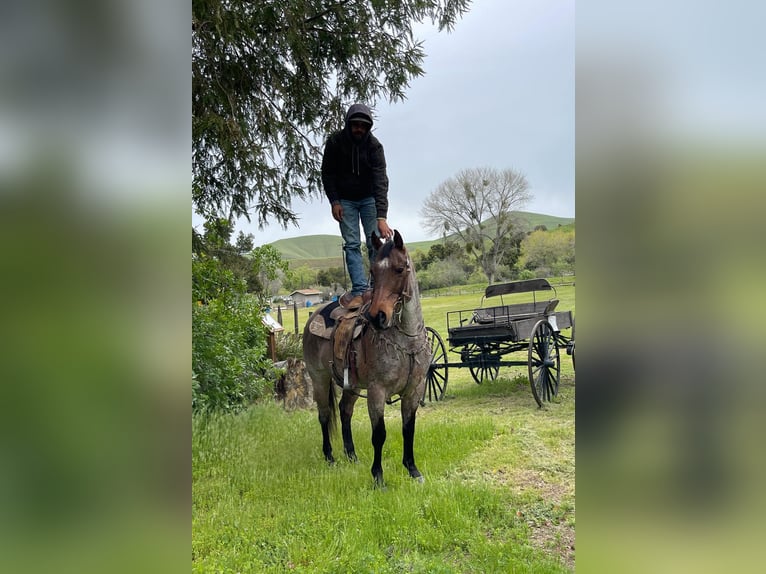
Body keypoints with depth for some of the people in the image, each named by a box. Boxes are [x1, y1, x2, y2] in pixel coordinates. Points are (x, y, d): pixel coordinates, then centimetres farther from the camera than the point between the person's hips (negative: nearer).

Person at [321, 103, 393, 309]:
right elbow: (327, 173, -1)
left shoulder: (374, 146, -18)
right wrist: (334, 201, -11)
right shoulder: (335, 142, -12)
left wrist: (381, 216, -37)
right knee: (352, 244, -8)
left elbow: (380, 181, -27)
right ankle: (360, 291, -12)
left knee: (376, 243, -8)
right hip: (345, 200, 1)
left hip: (369, 198, -1)